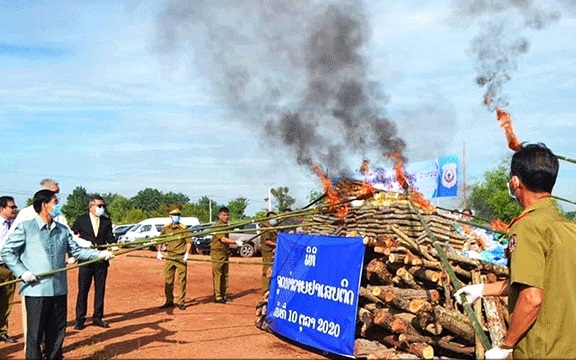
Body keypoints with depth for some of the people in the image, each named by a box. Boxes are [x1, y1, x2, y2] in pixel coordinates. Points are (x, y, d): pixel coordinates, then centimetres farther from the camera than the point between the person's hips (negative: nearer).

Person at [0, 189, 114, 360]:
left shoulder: (62, 230, 11)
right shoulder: (26, 227, -4)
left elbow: (76, 250, 12)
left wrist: (99, 254, 0)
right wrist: (22, 272, -12)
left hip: (59, 289, 5)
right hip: (36, 290, -5)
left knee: (57, 332, 13)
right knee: (35, 333, 3)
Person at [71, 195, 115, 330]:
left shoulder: (106, 222, 8)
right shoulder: (80, 220, 1)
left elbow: (110, 239, 3)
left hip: (101, 260, 3)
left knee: (100, 290, 7)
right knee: (83, 290, 2)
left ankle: (97, 317, 17)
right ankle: (80, 319, 11)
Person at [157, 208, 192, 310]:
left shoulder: (183, 228, -5)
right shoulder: (166, 228, 5)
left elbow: (189, 241, -7)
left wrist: (187, 253, -17)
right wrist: (159, 252, 9)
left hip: (181, 258, -3)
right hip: (169, 257, 3)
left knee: (182, 281, 0)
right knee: (168, 280, 9)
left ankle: (181, 302, 9)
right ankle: (169, 301, 22)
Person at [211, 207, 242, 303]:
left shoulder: (226, 225, 14)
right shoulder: (218, 225, -14)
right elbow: (223, 239, -25)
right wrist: (235, 242, -31)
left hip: (225, 252, 9)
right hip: (217, 252, -9)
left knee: (225, 275, 11)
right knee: (217, 275, -5)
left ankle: (223, 295, 18)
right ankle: (217, 297, -1)